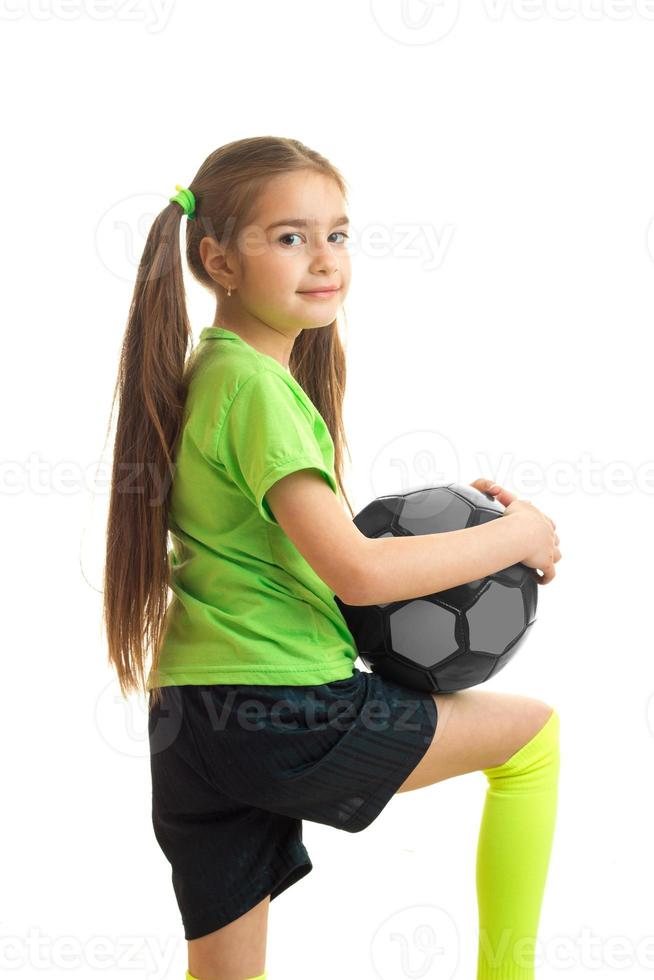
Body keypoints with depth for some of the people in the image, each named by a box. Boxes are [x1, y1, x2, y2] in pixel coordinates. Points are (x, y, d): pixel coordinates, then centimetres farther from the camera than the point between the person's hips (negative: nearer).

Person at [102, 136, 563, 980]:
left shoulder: (210, 373, 13)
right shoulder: (256, 387, -15)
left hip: (191, 722, 9)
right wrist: (517, 537, -10)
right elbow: (358, 573, -22)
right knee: (533, 729, 8)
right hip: (282, 718, -9)